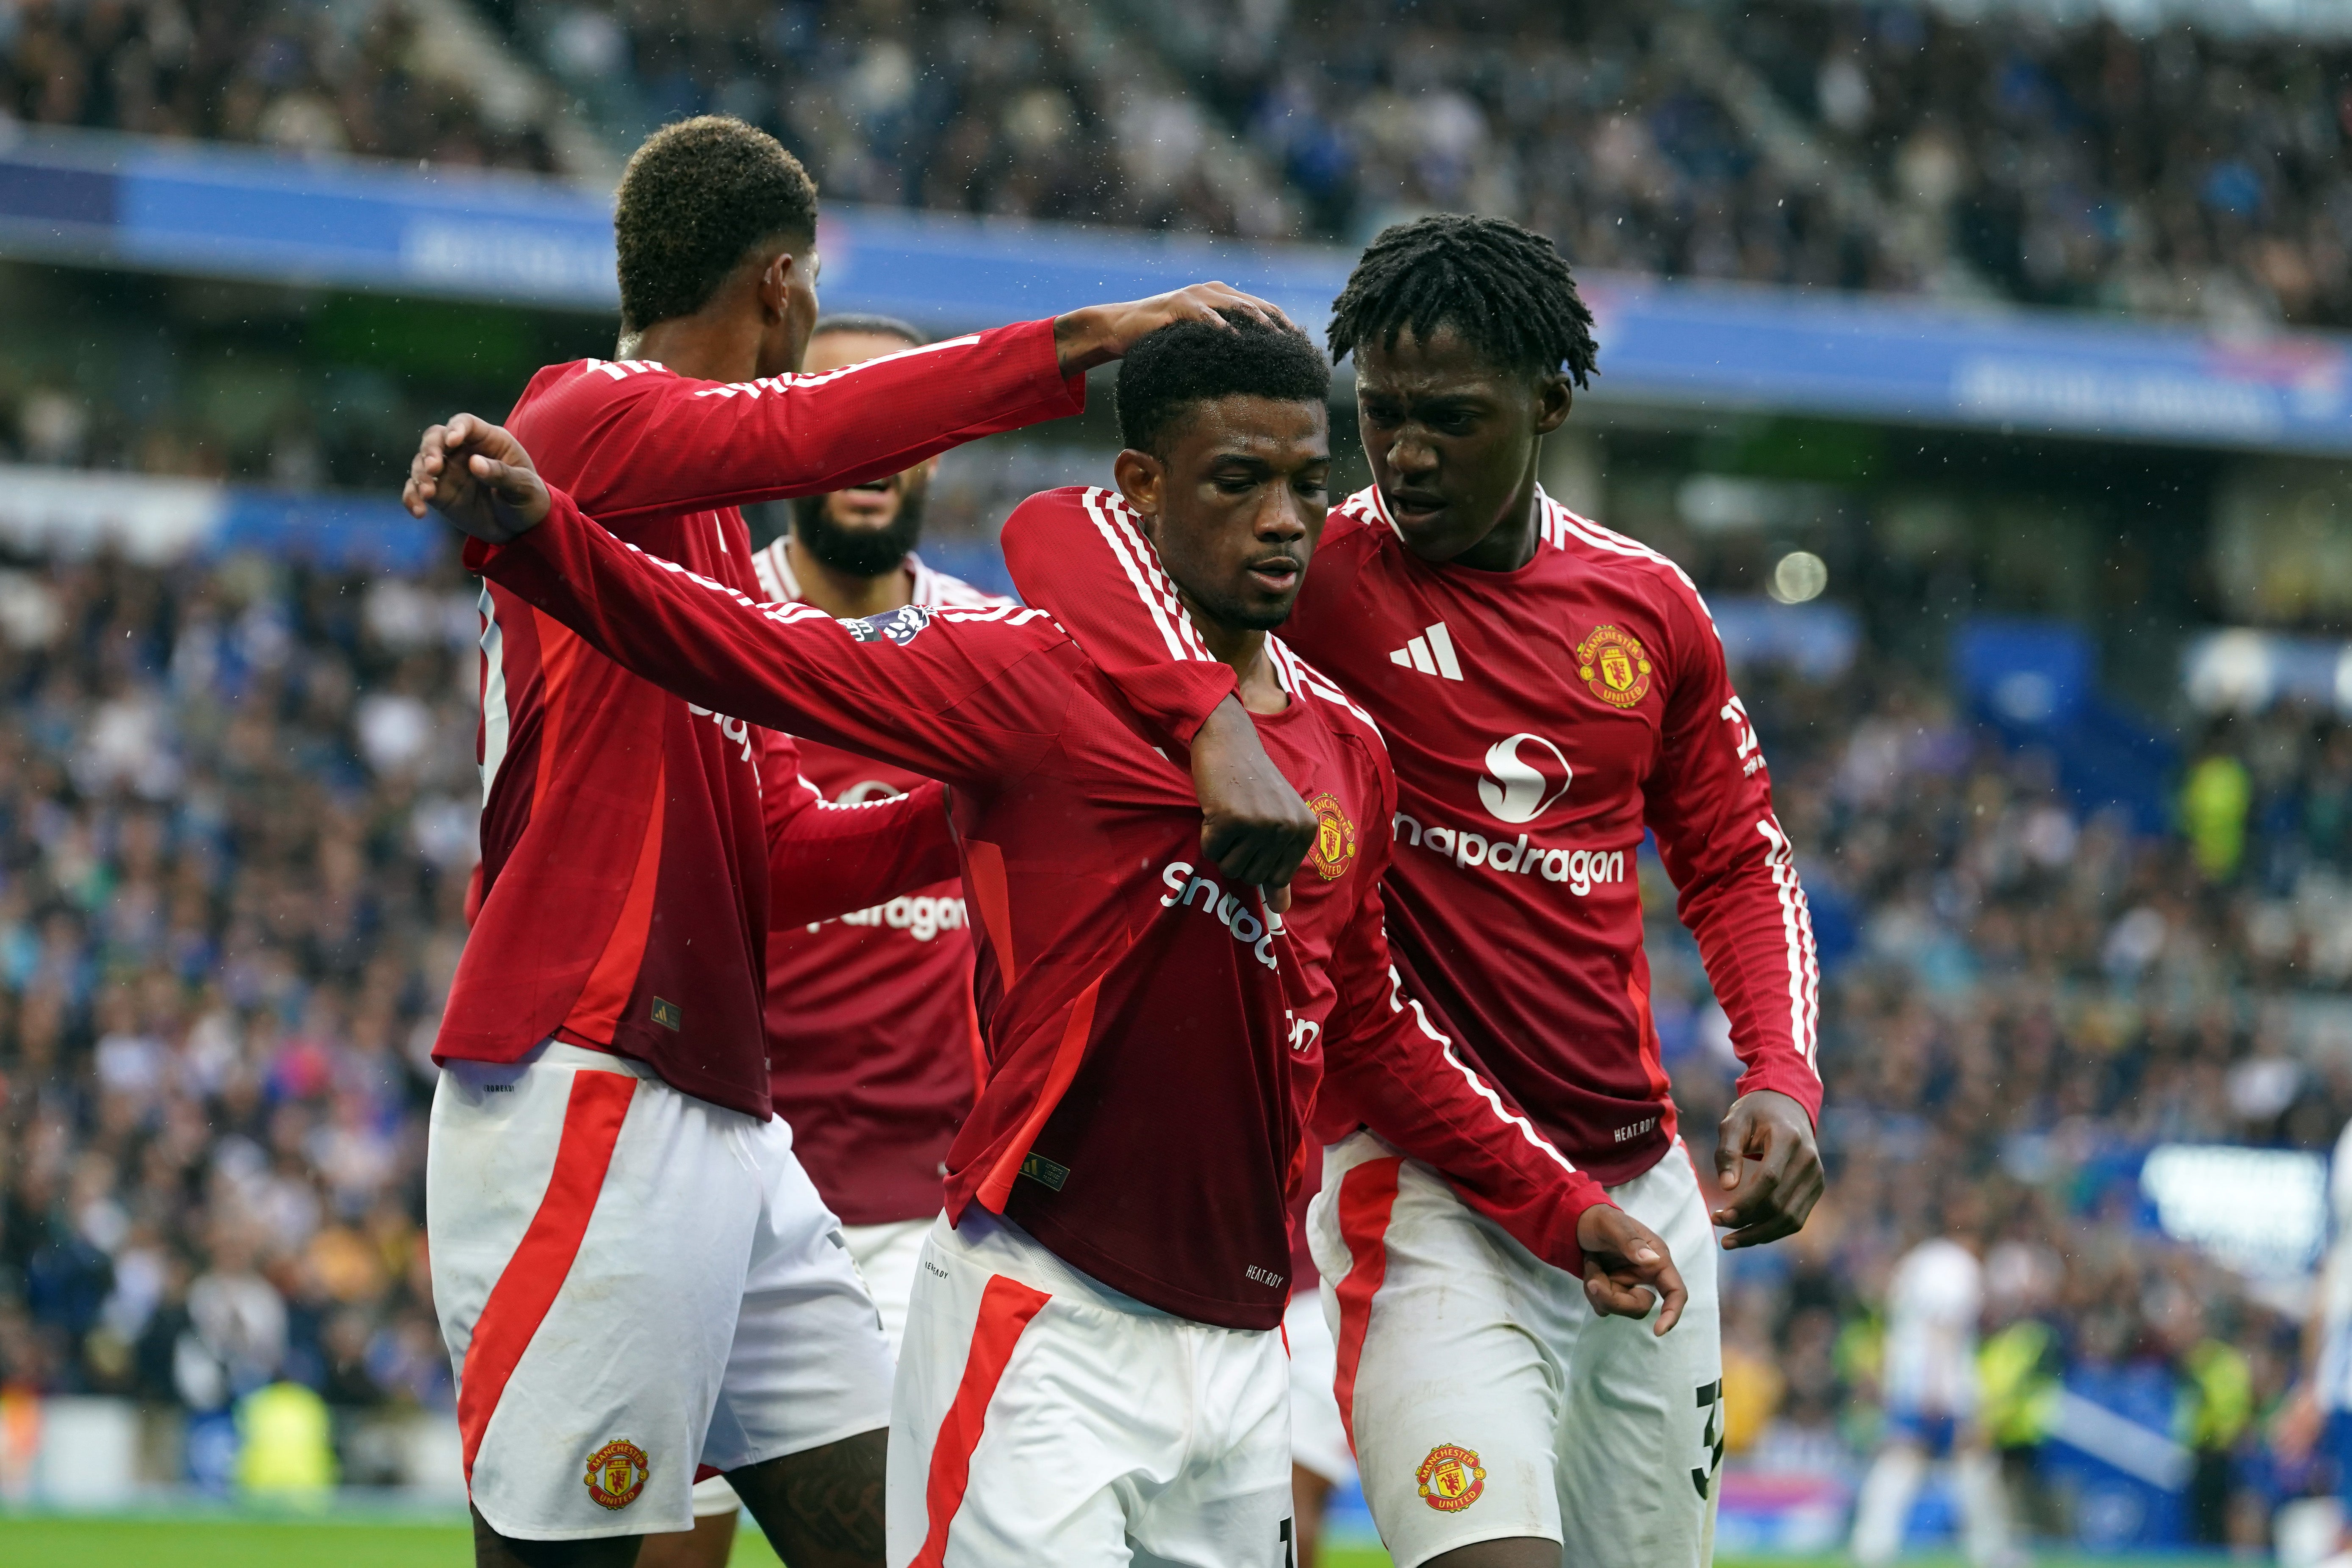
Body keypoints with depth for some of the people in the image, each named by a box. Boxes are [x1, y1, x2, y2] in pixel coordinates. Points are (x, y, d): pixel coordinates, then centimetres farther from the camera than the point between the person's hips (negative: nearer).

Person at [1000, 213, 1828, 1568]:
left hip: (1643, 1189, 6)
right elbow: (1055, 534, -23)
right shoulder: (1316, 576, -8)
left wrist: (1784, 1081, 2)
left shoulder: (1649, 606, 7)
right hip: (1422, 1191, -6)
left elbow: (1736, 860, 18)